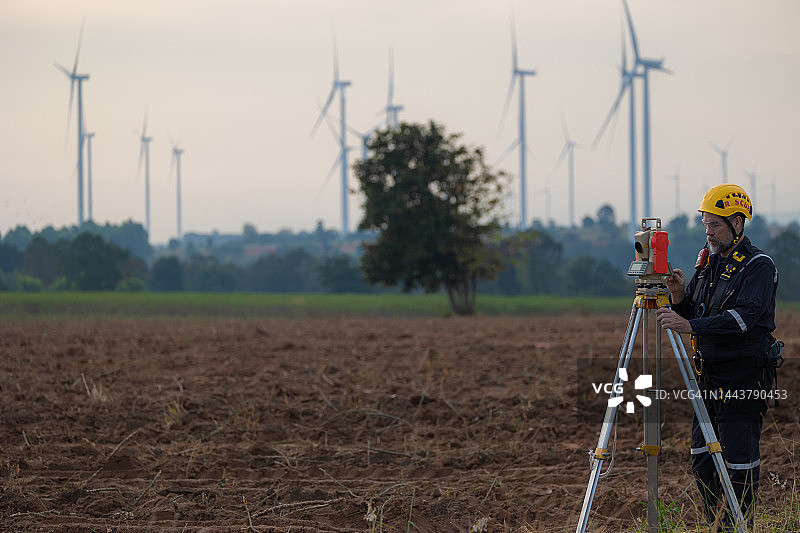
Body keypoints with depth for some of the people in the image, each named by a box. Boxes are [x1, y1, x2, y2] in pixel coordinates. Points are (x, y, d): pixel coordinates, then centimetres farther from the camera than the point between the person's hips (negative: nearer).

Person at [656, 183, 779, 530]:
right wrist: (679, 295, -8)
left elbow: (743, 317, -26)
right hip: (709, 376, 8)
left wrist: (690, 326, -35)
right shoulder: (707, 260, 12)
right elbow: (689, 313, 15)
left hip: (745, 375, -8)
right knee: (702, 456, 10)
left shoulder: (758, 266, -11)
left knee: (739, 457, -5)